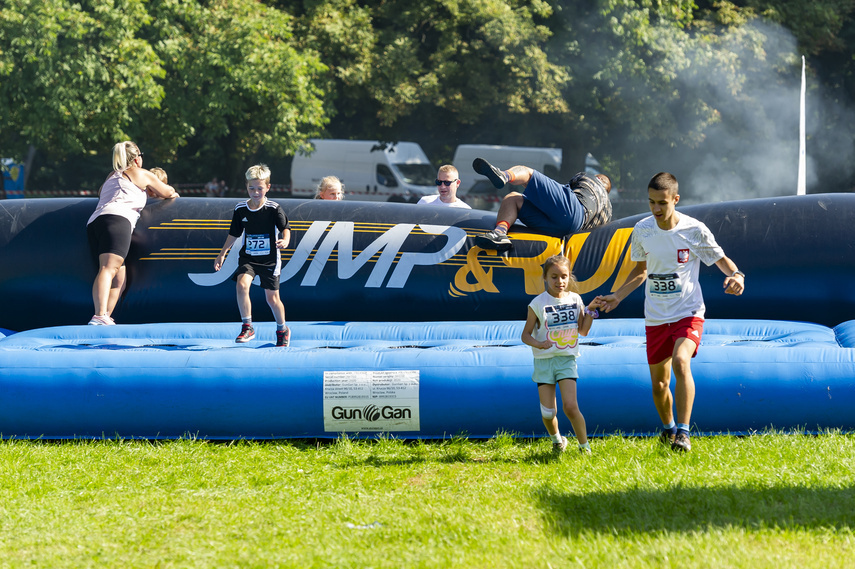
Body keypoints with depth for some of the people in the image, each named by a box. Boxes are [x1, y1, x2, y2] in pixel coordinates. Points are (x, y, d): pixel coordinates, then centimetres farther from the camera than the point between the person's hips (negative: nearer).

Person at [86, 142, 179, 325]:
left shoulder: (112, 177, 36)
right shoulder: (142, 174, 17)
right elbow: (167, 193, 27)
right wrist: (172, 192, 53)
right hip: (116, 219, -7)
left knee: (119, 278, 8)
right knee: (109, 268, -24)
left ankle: (105, 318, -10)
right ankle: (100, 315, -42)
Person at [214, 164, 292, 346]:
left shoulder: (274, 209, -10)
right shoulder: (240, 209, 0)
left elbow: (285, 228, -10)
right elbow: (234, 234, 12)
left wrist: (285, 240, -32)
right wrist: (222, 253, 12)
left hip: (269, 259, -2)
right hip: (247, 258, 2)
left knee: (272, 298, 3)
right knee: (242, 285, -24)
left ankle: (282, 329, 30)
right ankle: (247, 327, -13)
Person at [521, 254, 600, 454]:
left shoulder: (575, 299, 4)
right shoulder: (538, 304, -7)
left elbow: (583, 330, 13)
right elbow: (525, 335, -4)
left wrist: (591, 310, -1)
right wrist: (538, 343, -25)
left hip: (567, 360, 1)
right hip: (544, 361, -1)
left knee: (570, 407, -14)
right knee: (548, 412, -1)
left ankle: (584, 445, 3)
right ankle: (556, 440, 29)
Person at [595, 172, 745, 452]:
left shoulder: (694, 230, -11)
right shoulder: (642, 230, 0)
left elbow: (721, 259, 1)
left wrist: (736, 275, -20)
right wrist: (617, 296, 7)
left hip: (688, 313, -4)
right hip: (655, 317, 4)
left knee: (680, 361, -29)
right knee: (658, 382, 9)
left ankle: (683, 432, -25)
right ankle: (668, 429, 36)